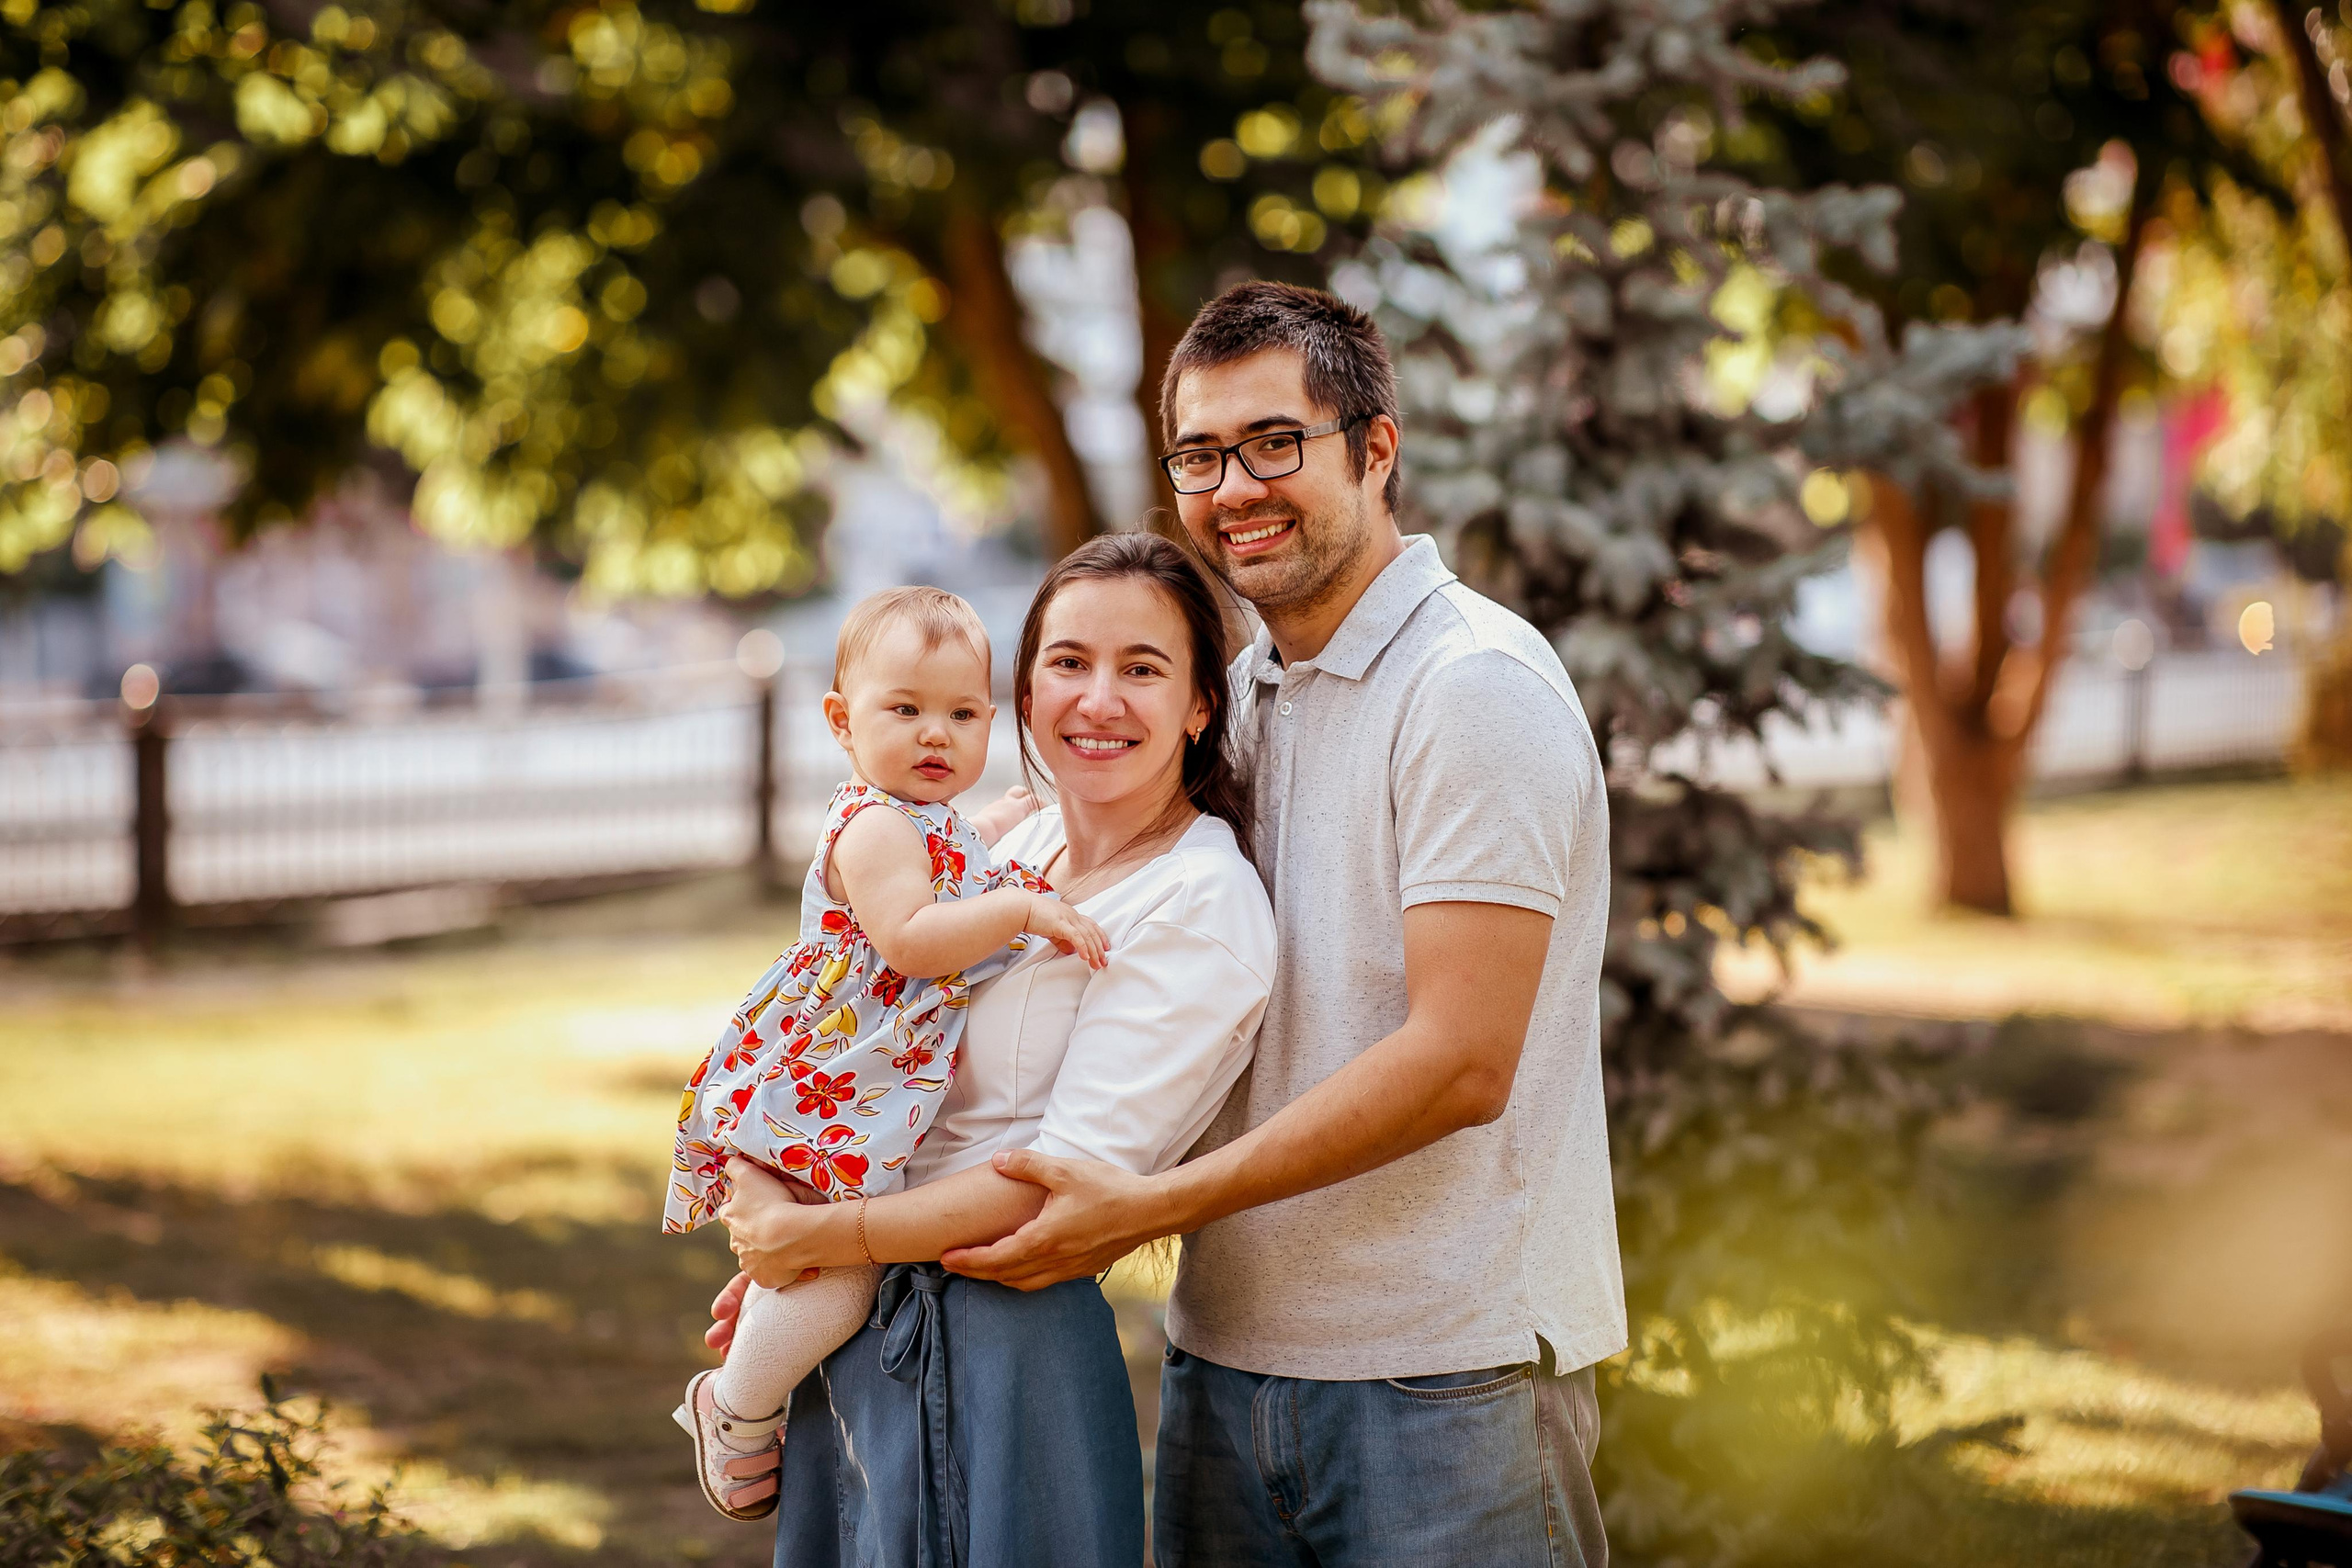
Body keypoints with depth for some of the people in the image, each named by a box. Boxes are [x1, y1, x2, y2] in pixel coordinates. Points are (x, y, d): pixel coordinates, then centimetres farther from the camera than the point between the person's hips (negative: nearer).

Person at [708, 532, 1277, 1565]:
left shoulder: (1201, 907, -16)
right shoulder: (1021, 843, 8)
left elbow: (1066, 1182, -20)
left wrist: (814, 1237, -13)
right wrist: (779, 1229, 9)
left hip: (1001, 1354, -7)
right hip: (864, 1329, 7)